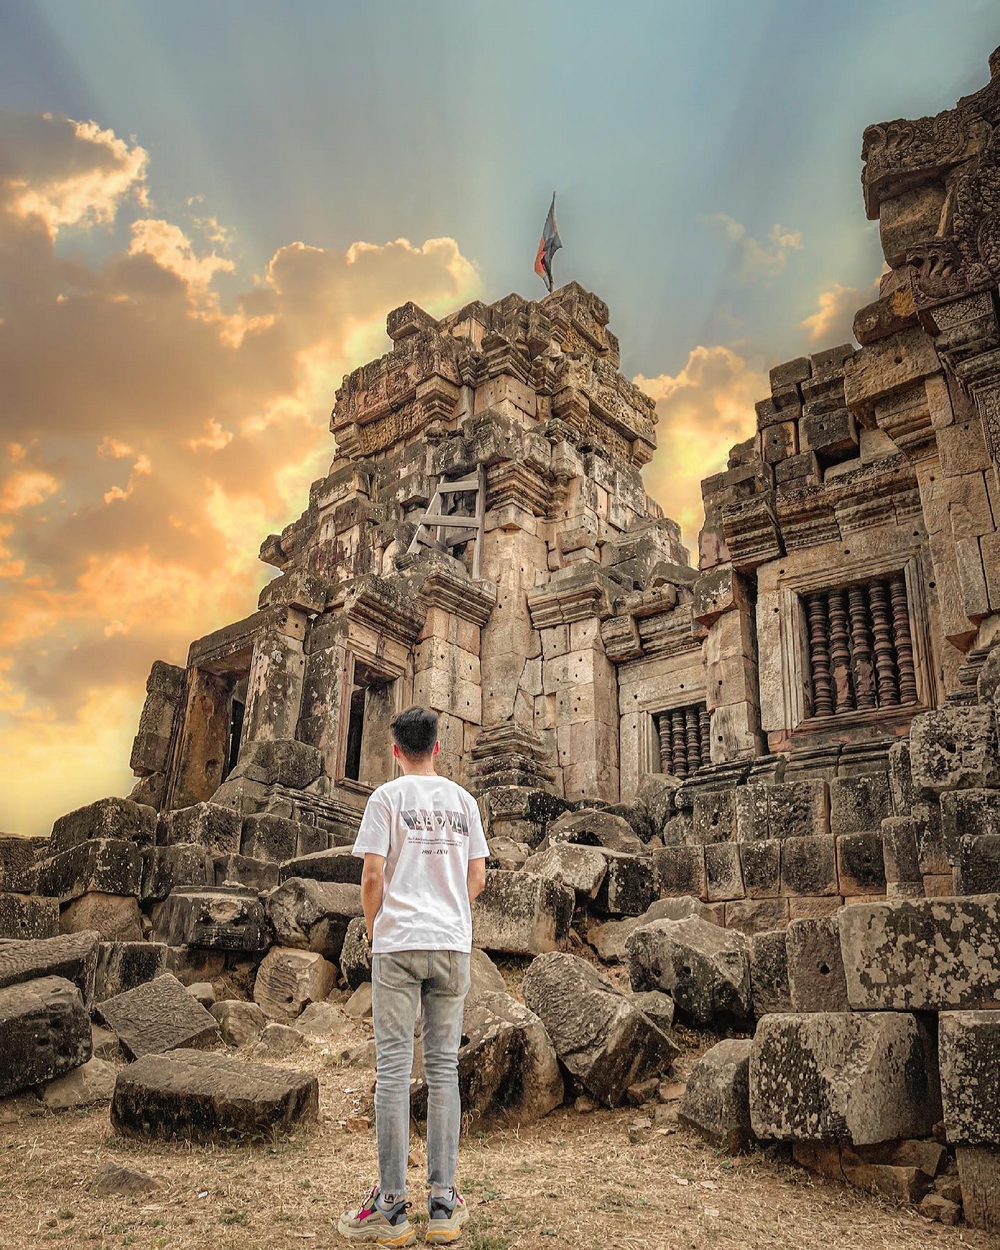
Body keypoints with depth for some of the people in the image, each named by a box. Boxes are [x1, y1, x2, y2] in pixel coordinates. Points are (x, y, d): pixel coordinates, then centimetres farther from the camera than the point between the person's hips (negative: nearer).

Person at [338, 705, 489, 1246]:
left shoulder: (387, 796, -3)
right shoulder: (463, 800, 9)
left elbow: (372, 875, -8)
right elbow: (477, 877, 9)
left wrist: (374, 931, 8)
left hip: (398, 943, -4)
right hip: (453, 944, 4)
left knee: (392, 1069, 1)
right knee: (444, 1068, 9)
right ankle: (444, 1202, 12)